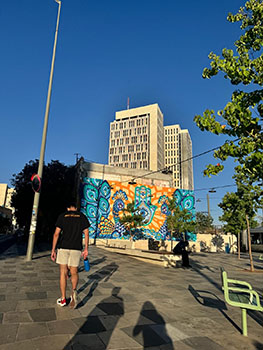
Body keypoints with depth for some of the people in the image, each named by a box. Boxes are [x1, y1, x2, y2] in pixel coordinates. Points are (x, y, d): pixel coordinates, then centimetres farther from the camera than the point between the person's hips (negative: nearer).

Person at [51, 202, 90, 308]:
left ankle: (63, 299, 16)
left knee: (63, 273, 10)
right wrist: (86, 249, 6)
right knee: (74, 273, 12)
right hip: (76, 248, 1)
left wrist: (53, 250, 2)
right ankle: (74, 291, -14)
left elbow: (56, 234, -2)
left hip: (63, 247, 0)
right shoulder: (82, 216, 7)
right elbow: (86, 233, 1)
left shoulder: (62, 216, 4)